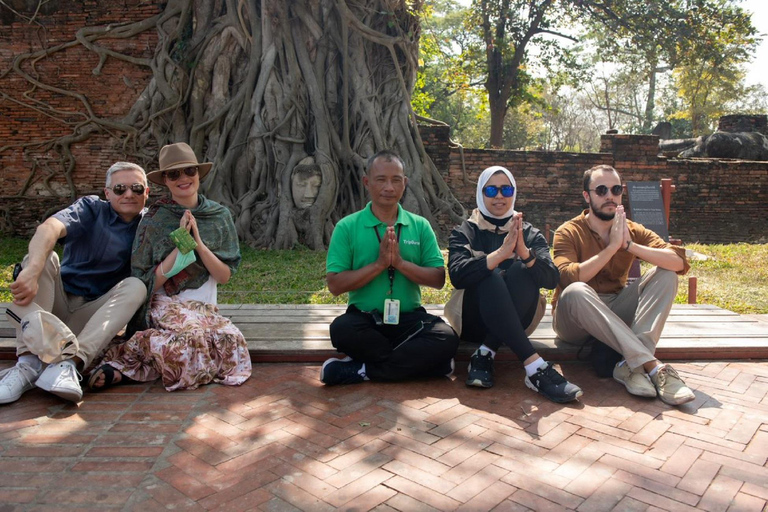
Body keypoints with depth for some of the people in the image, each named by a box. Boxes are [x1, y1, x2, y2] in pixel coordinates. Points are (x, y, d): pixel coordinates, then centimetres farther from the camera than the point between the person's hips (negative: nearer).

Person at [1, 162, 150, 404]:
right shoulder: (92, 209, -1)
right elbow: (48, 227, -22)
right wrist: (32, 272, -41)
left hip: (92, 315, 0)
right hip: (56, 302, 0)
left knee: (136, 286, -23)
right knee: (42, 256, -22)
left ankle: (69, 364, -41)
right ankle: (28, 363, -39)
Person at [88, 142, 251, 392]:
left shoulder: (219, 216, 6)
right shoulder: (154, 219, -1)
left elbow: (225, 276, 2)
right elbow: (147, 283, -5)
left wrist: (197, 242, -11)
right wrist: (180, 247, -15)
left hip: (204, 308, 4)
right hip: (165, 307, -4)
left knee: (231, 340, -30)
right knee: (195, 337, -37)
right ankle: (122, 367, -14)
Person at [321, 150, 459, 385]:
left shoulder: (420, 226, 6)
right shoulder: (347, 227, 0)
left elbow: (438, 279, 1)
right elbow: (335, 284, -6)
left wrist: (400, 262, -14)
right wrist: (379, 264, -15)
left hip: (409, 317, 2)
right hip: (364, 317, -2)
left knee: (447, 338, -26)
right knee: (341, 330, -33)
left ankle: (361, 370, -17)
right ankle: (416, 361, -14)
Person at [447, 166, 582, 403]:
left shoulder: (531, 234, 7)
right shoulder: (464, 232, 2)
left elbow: (552, 279, -11)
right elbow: (457, 275, -18)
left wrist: (525, 253, -32)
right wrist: (501, 253, -33)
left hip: (515, 322, 2)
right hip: (474, 319, -1)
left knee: (523, 272, -27)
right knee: (491, 277, -32)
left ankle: (485, 354, -29)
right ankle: (536, 367, -40)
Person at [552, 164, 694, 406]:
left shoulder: (633, 231, 5)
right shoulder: (568, 233, -6)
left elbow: (681, 263, -11)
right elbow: (569, 278, -25)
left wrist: (630, 245, -21)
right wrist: (612, 246, -21)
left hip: (616, 314, 4)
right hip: (575, 319, -4)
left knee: (665, 275, -14)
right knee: (576, 291, -36)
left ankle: (631, 365, -32)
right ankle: (651, 365, -37)